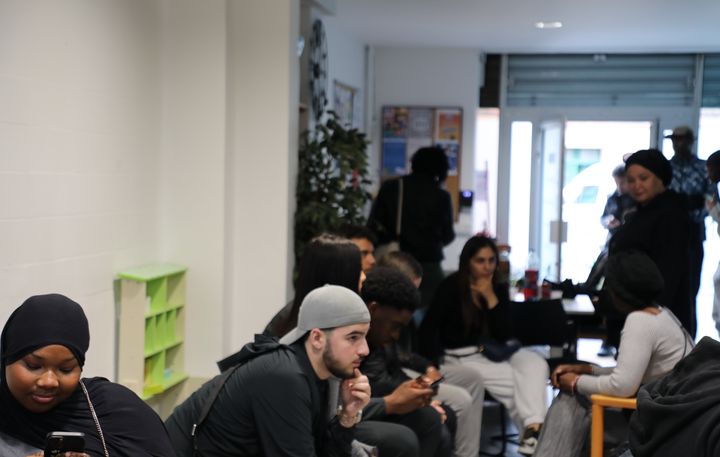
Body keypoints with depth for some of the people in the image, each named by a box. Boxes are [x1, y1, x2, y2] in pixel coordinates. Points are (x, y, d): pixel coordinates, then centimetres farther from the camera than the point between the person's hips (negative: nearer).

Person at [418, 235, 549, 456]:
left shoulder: (499, 289, 6)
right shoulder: (451, 287, -8)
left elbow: (505, 336, -3)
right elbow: (428, 330, -12)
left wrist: (491, 298, -13)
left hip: (490, 354, 5)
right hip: (458, 357, -5)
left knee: (535, 363, -23)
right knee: (518, 382, -25)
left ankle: (533, 427, -37)